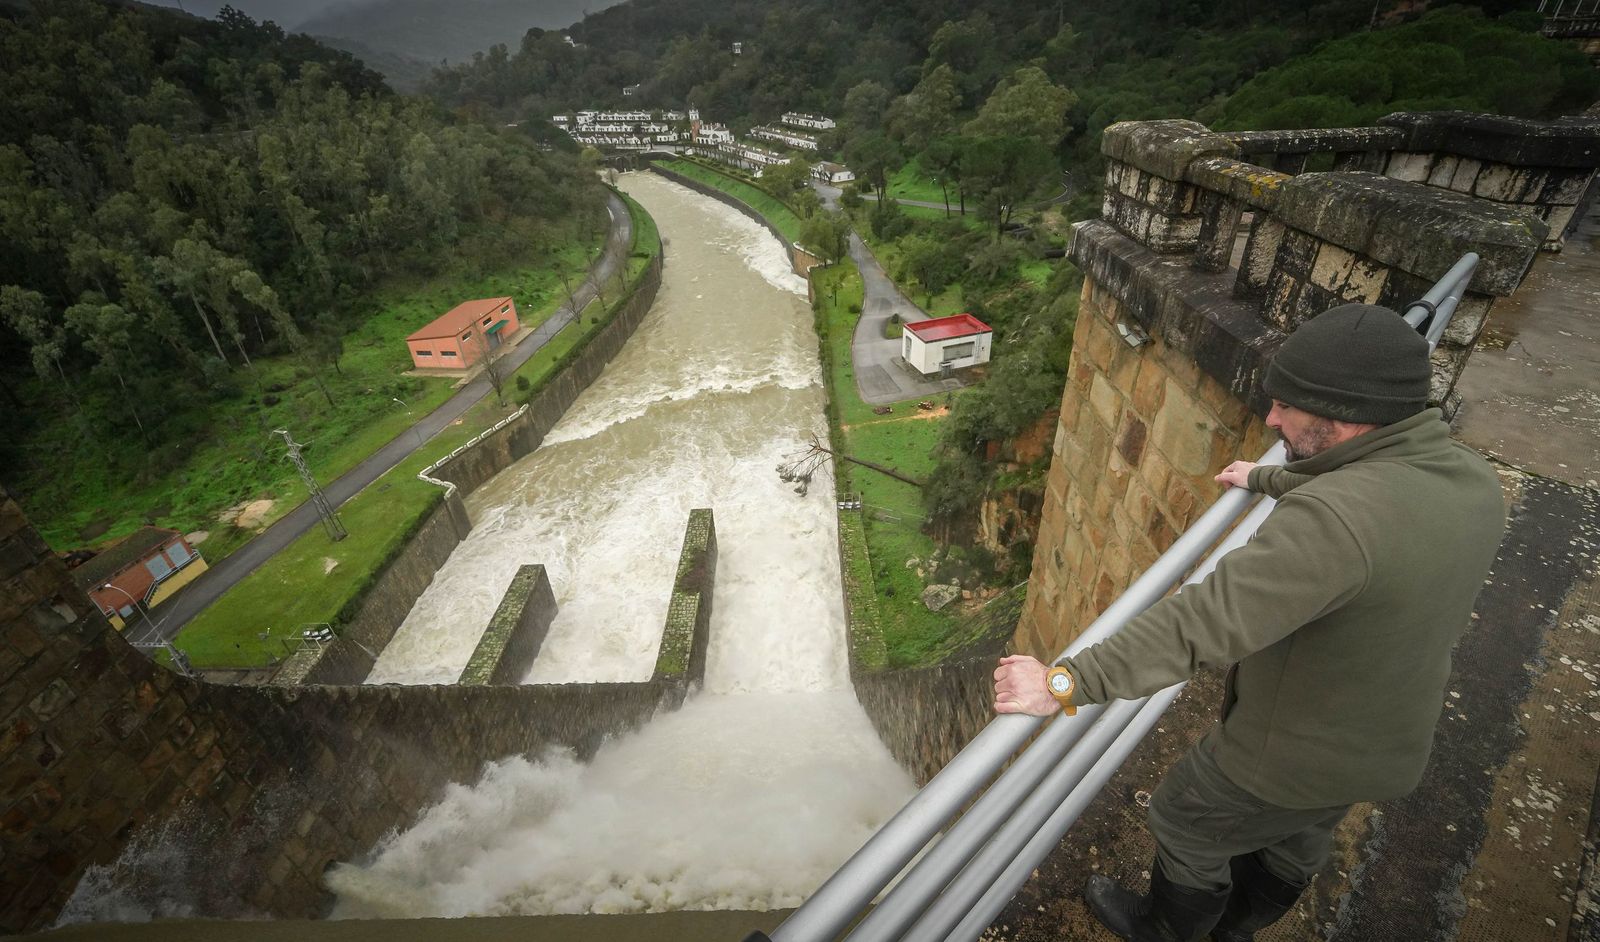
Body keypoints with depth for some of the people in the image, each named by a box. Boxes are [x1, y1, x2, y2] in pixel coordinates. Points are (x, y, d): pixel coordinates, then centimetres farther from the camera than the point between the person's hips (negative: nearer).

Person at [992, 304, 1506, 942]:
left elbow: (1201, 622, -45)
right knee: (1297, 840, 32)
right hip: (1383, 743, 8)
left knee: (1186, 823, 21)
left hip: (1289, 752, -8)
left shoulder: (1336, 520, -39)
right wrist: (1262, 479, 27)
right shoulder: (1470, 480, -10)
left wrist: (1062, 685, -44)